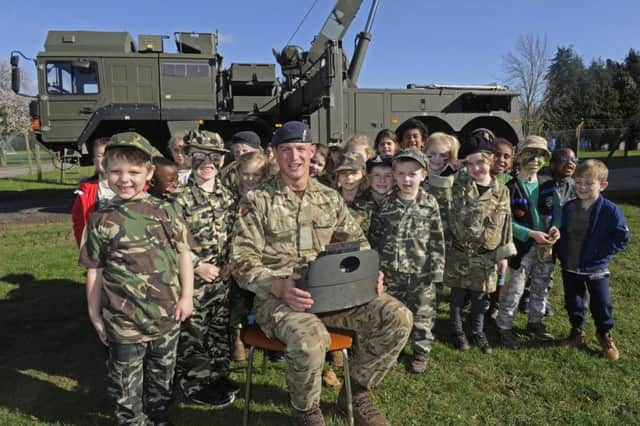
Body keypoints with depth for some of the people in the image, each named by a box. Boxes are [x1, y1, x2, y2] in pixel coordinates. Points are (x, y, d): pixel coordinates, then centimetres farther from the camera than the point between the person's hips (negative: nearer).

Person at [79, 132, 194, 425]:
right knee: (126, 382, 14)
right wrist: (95, 314, 3)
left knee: (162, 374, 21)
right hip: (124, 320, -2)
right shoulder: (101, 220, -5)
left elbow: (183, 253, 3)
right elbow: (94, 271, 1)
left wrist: (186, 296, 0)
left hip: (167, 314, 2)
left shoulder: (163, 211, -3)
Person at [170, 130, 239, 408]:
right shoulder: (180, 199, -10)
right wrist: (197, 266, -16)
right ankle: (193, 384, 23)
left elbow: (235, 236, 11)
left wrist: (230, 264, -2)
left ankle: (219, 377, 34)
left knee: (221, 329, 16)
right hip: (193, 281, -5)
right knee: (191, 334, 5)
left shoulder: (228, 197, 7)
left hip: (222, 280, 5)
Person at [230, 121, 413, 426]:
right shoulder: (257, 201, -2)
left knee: (397, 317, -14)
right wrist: (279, 286, -24)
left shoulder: (330, 198, 12)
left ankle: (356, 392, 11)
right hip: (277, 295, -4)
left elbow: (357, 244, 16)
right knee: (309, 338, -37)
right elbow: (242, 261, -7)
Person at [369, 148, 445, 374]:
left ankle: (421, 352, 30)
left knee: (422, 315, 12)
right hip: (391, 272, 1)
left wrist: (436, 269, -5)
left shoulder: (429, 204, -5)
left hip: (420, 272, -1)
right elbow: (374, 236, 2)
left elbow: (437, 240, -2)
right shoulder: (386, 203, -3)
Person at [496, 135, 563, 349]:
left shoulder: (548, 185, 5)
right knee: (515, 289, -1)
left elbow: (557, 210, 8)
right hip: (522, 245, -5)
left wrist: (555, 227, -13)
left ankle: (535, 322, 34)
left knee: (541, 287, 16)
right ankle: (504, 326, 15)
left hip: (546, 245, 5)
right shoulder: (510, 188, -12)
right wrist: (532, 234, -21)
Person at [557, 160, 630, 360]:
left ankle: (605, 335, 35)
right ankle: (577, 331, 36)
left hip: (596, 269, -3)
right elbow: (560, 233, 8)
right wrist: (561, 254, 0)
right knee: (573, 303, 16)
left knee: (601, 304, 11)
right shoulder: (568, 208, -4)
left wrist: (602, 254, -13)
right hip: (570, 268, 3)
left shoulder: (610, 211, -16)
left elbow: (622, 237, -10)